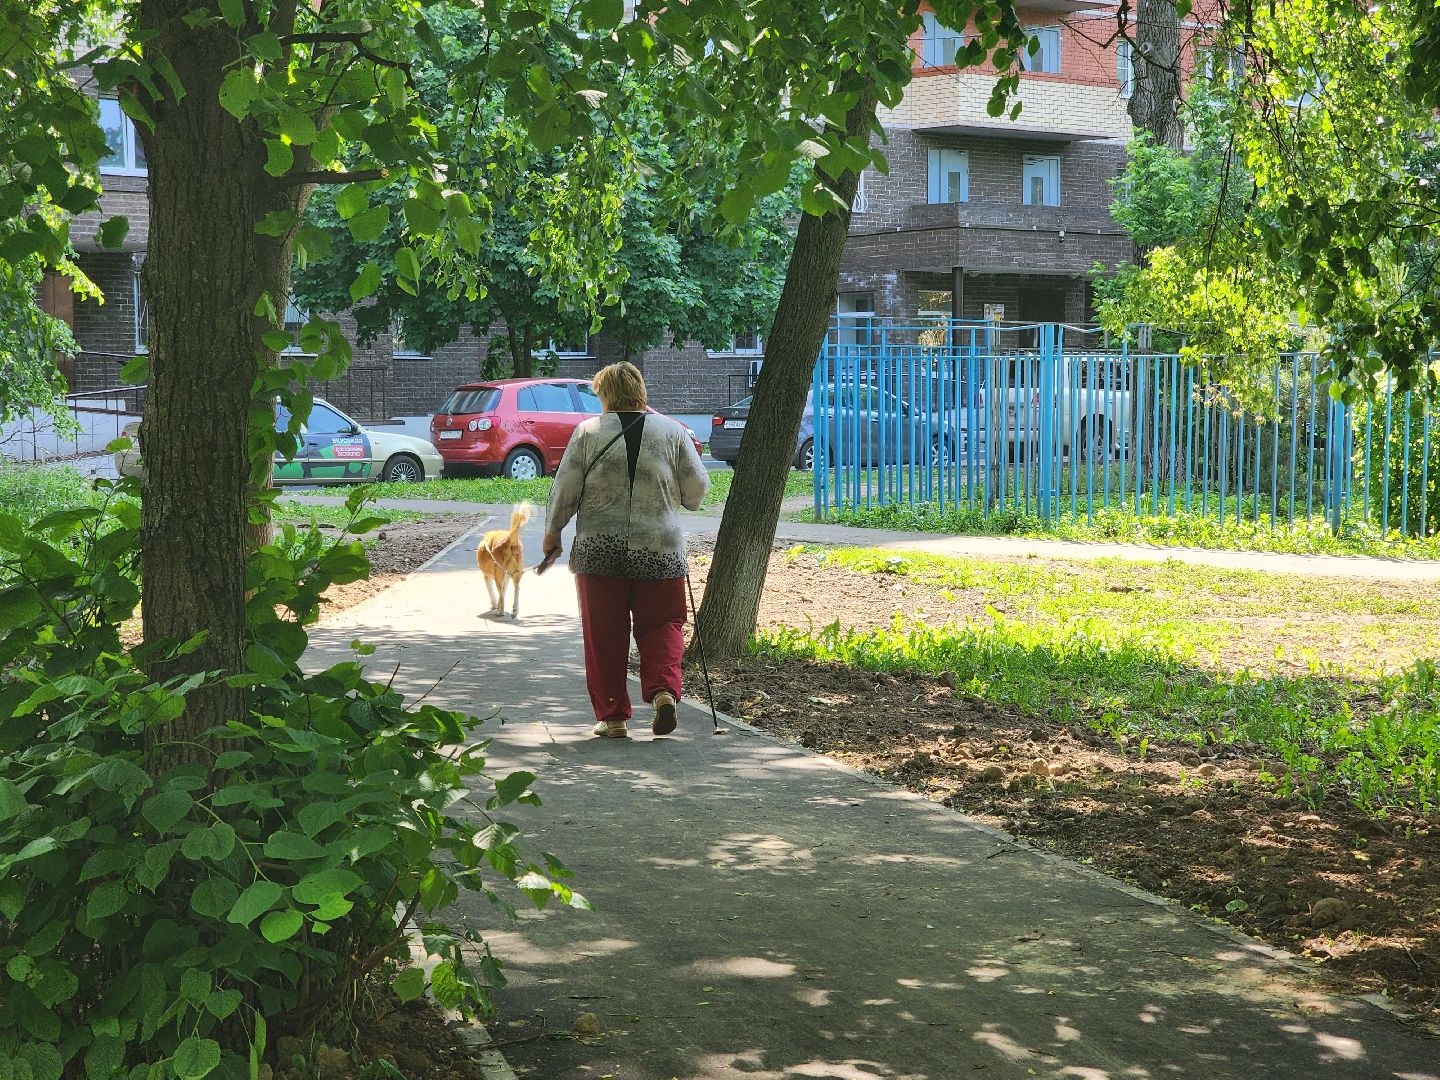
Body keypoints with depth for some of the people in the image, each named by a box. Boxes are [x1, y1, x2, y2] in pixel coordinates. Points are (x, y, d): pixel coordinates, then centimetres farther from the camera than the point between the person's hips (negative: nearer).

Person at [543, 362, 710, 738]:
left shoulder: (588, 432, 0)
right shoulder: (673, 432, 4)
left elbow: (565, 489, 1)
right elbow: (697, 489, 5)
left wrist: (552, 532, 15)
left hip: (599, 549, -1)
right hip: (660, 550, 1)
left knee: (604, 635, 7)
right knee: (661, 625, 10)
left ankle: (611, 716, 8)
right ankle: (663, 690, -13)